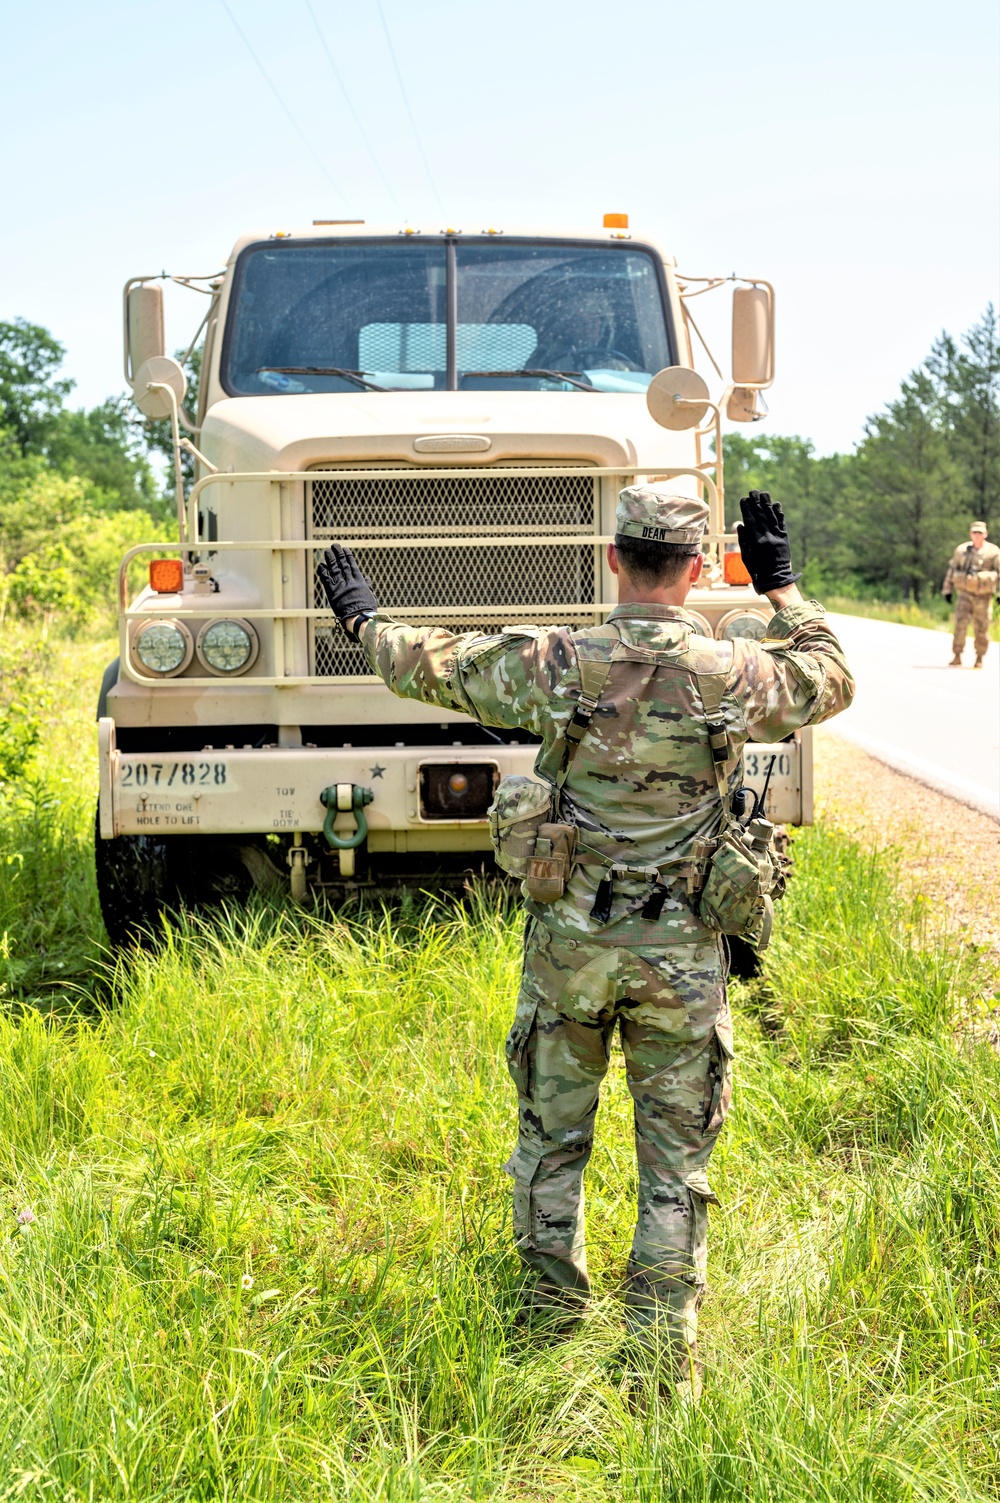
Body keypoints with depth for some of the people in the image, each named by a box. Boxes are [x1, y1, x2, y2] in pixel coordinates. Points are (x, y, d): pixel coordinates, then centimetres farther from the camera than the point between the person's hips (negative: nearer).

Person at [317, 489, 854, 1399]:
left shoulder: (552, 665, -10)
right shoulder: (735, 677, -9)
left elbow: (428, 665, 6)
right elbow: (831, 680, 13)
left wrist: (364, 619, 25)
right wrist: (781, 587, 21)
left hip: (569, 940, 0)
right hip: (682, 951, 0)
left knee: (552, 1137, 17)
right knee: (676, 1160, 10)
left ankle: (551, 1328, 28)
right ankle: (665, 1362, 14)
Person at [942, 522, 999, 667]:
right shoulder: (961, 550, 9)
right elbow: (952, 569, 15)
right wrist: (947, 589, 14)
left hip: (984, 595, -1)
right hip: (965, 593, 1)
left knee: (981, 628, 2)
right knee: (960, 624, -12)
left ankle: (979, 658, 16)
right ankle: (957, 657, -8)